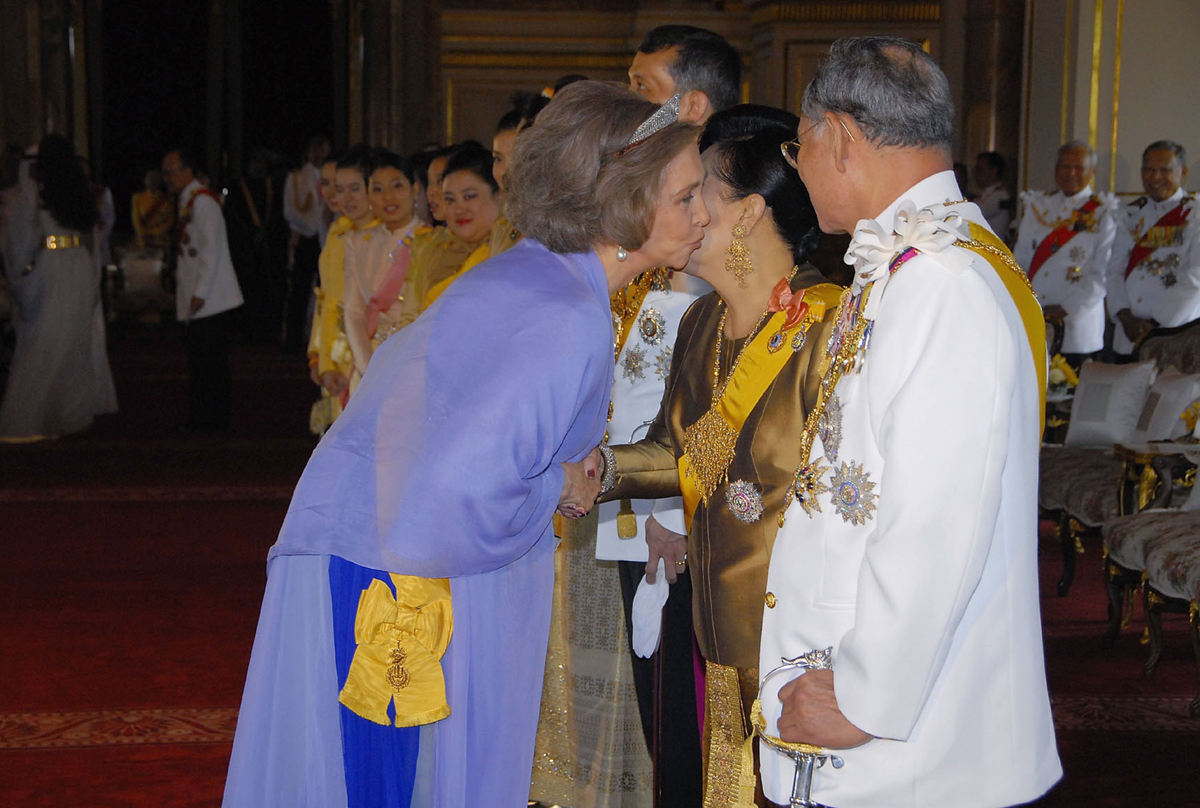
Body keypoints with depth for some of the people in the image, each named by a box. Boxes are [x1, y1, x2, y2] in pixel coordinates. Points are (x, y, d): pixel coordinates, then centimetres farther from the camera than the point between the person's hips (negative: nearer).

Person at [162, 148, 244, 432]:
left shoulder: (202, 201, -12)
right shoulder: (186, 201, 18)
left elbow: (210, 250, -18)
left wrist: (200, 293, -19)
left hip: (211, 302, -10)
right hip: (197, 303, 10)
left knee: (210, 362, -5)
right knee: (199, 362, 12)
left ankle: (213, 420, 1)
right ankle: (200, 420, 17)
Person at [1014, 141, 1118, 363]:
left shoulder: (1104, 214, 2)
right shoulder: (1037, 207, 14)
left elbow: (1102, 273, -5)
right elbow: (1020, 260, 14)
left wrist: (1066, 309, -13)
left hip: (1075, 325, -3)